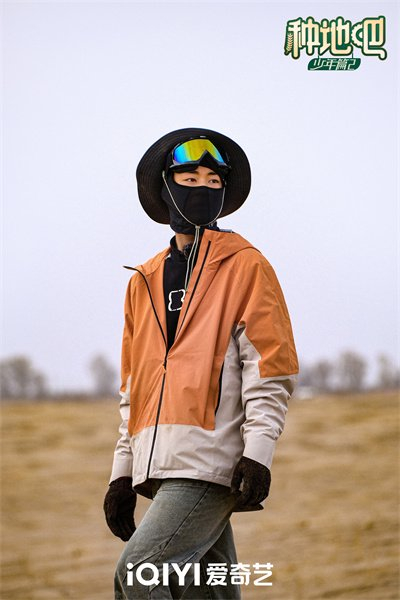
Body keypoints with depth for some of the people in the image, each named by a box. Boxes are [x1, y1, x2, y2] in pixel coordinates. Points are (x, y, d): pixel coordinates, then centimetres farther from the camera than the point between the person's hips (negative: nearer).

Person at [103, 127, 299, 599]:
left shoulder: (245, 266, 3)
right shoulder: (145, 281, 21)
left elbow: (269, 369, -4)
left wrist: (258, 451, -15)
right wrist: (123, 471, 16)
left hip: (212, 461, -6)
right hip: (161, 466, 6)